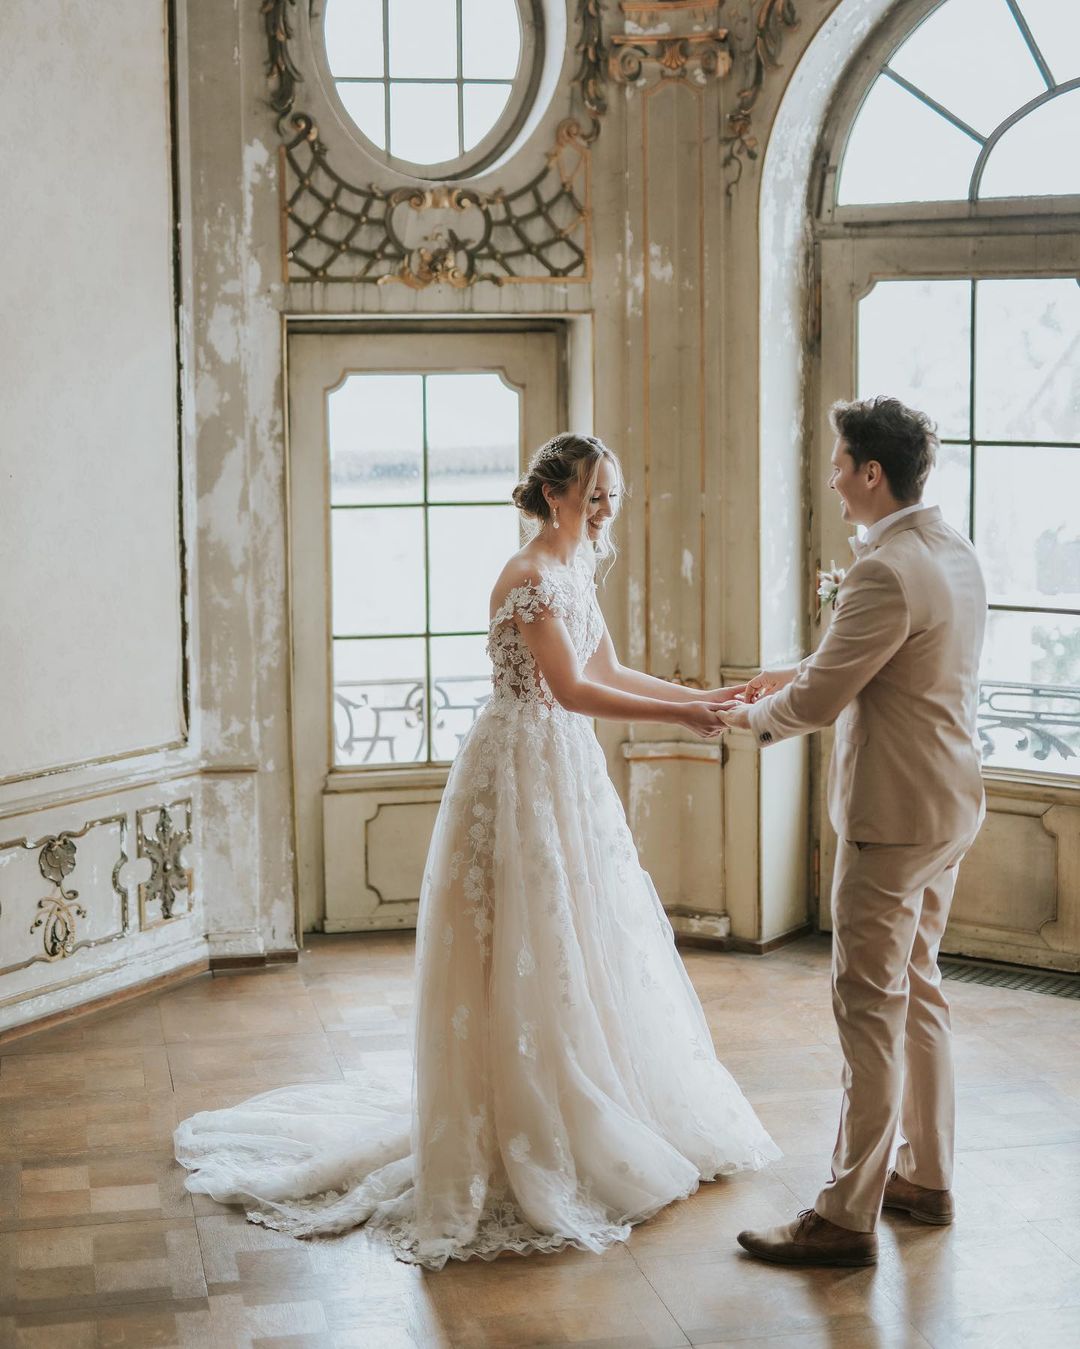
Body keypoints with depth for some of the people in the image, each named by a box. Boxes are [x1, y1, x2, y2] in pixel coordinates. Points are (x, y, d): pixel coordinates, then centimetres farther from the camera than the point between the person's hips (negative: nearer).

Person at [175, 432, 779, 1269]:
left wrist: (702, 696, 7)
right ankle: (522, 1141, 6)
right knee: (525, 955, -3)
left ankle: (589, 1122, 28)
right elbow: (571, 689, -25)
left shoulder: (575, 571, 11)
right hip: (523, 769, -10)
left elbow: (609, 672, 14)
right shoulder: (529, 577, -19)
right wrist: (677, 716, -26)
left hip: (567, 769, 10)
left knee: (580, 942, 15)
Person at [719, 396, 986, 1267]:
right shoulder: (953, 552, 9)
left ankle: (848, 1219, 4)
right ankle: (927, 1178, 30)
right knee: (919, 993, 19)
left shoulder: (887, 571, -22)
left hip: (896, 817, -10)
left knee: (871, 1012, -4)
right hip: (952, 804, 10)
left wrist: (756, 716, 1)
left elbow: (820, 701, -18)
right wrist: (797, 675, 17)